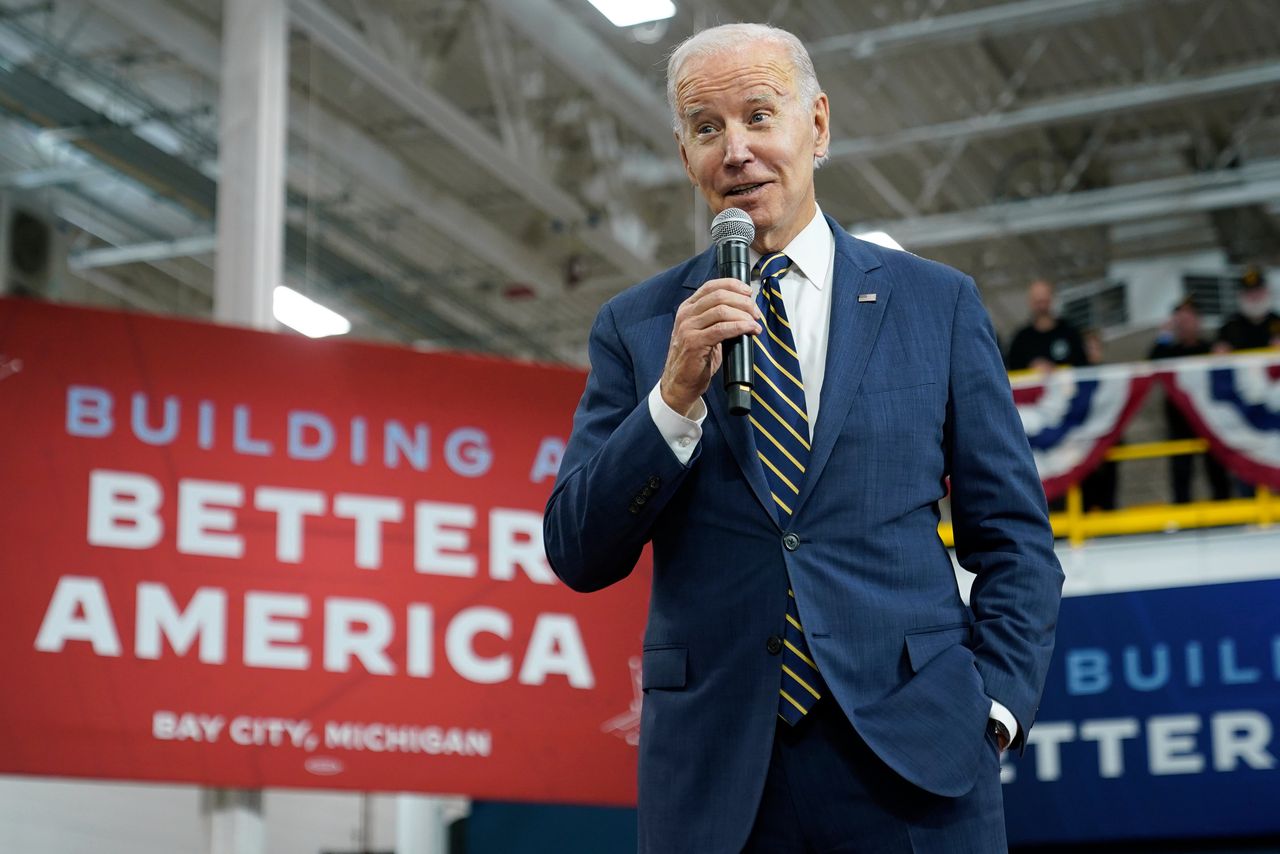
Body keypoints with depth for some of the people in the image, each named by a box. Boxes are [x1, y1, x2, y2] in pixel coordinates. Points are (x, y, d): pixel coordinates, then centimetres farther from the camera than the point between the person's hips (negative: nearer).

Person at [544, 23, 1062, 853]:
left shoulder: (938, 303, 7)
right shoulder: (636, 326, 8)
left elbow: (1016, 539, 8)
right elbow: (578, 558, 1)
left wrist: (995, 706, -4)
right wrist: (675, 397, -10)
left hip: (912, 756, 0)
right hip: (713, 771, 1)